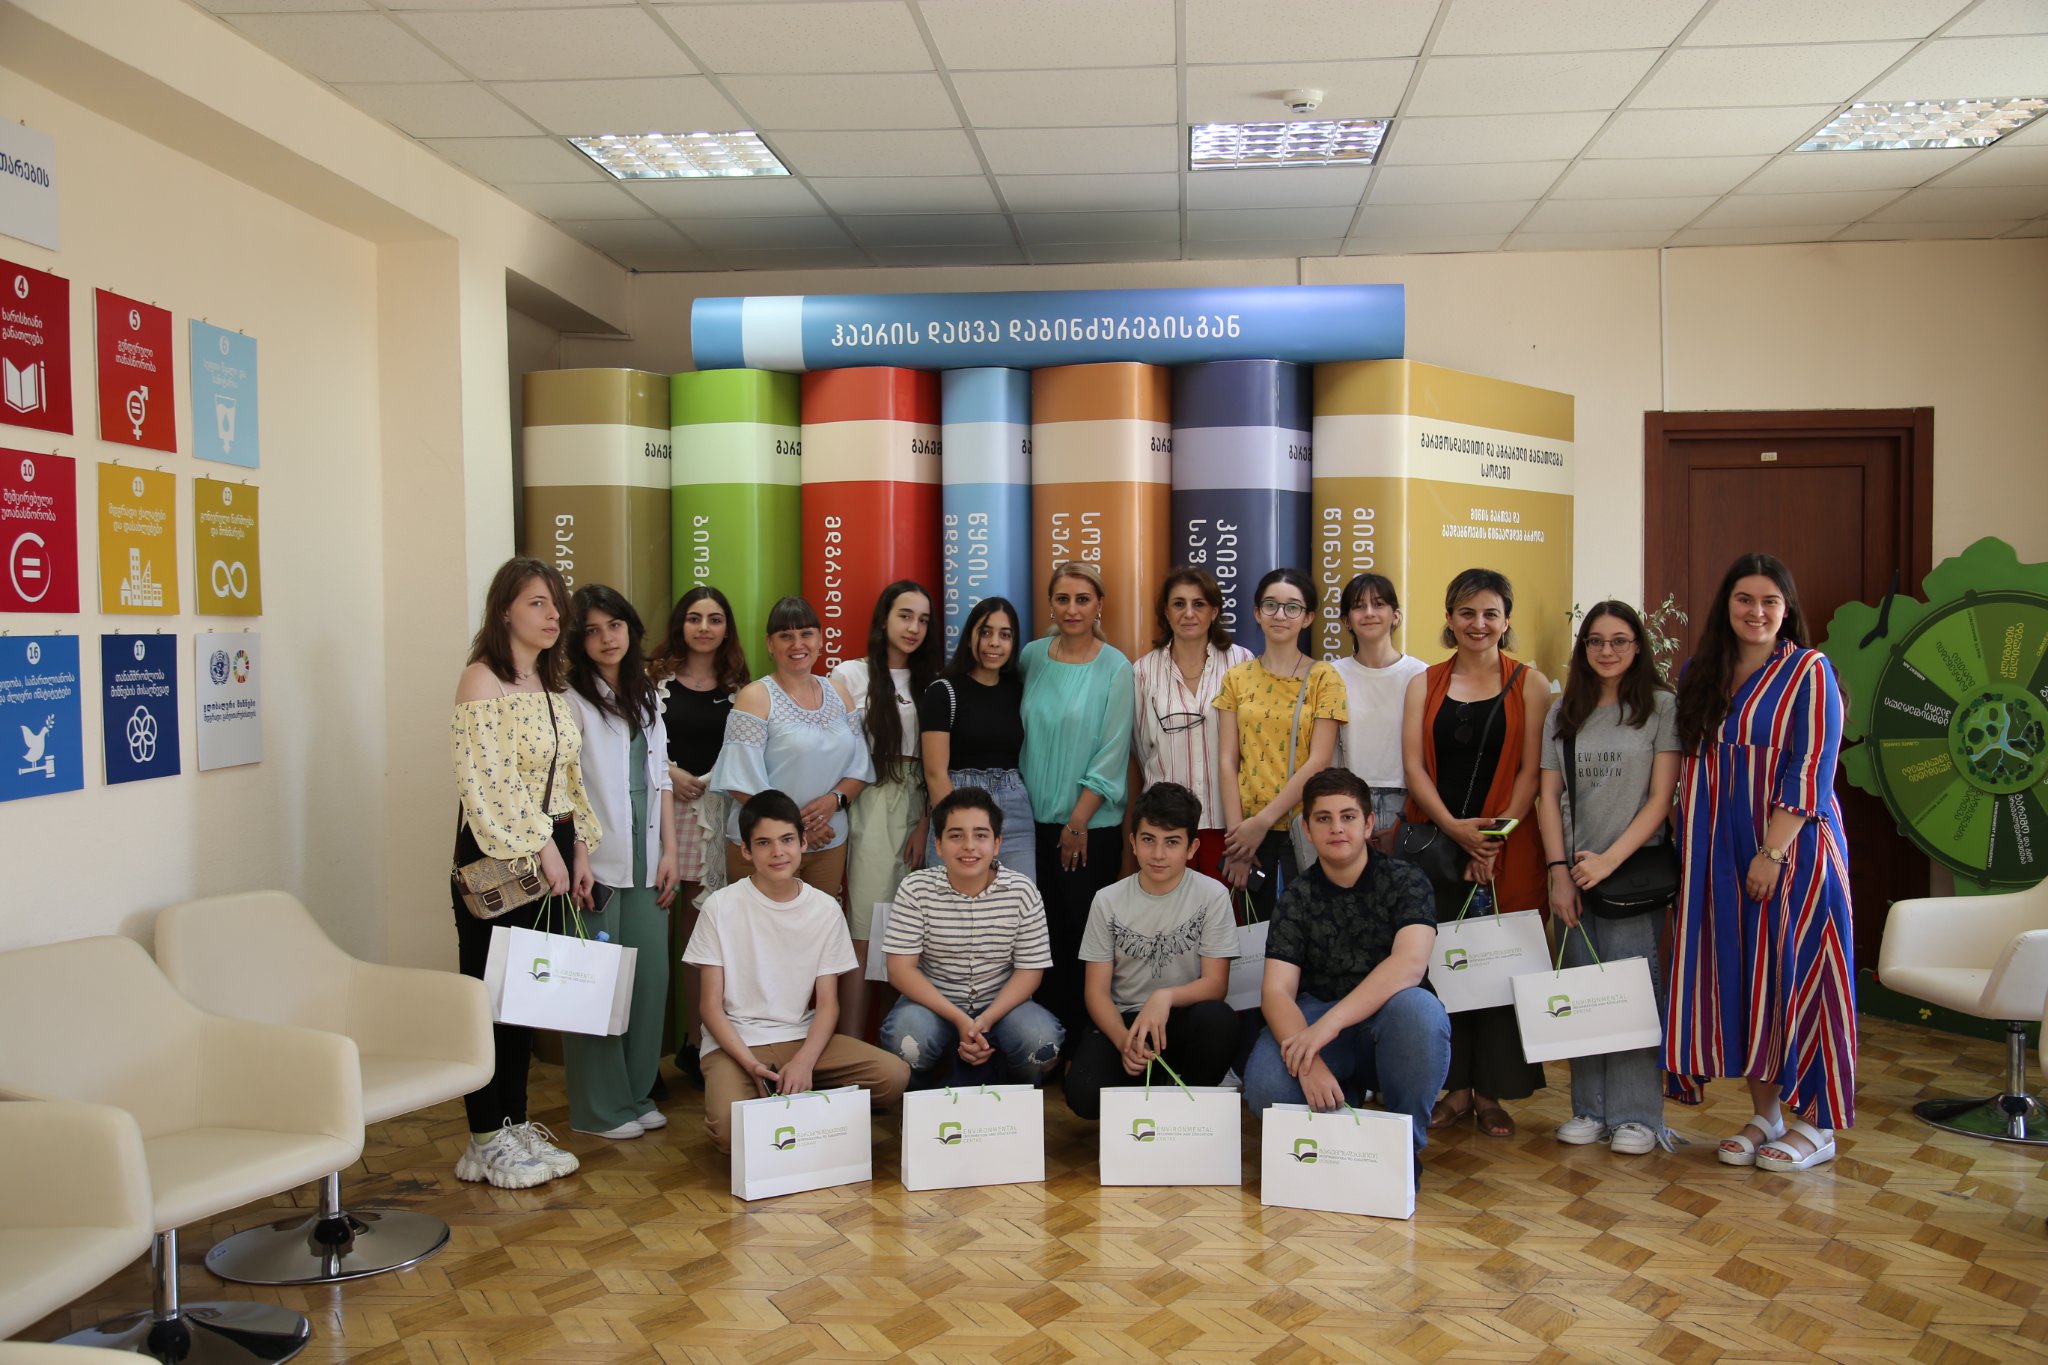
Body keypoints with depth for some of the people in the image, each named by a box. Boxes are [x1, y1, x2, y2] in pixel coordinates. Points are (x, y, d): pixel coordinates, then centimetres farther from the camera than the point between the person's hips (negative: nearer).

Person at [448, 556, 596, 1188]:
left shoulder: (550, 686, 15)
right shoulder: (482, 681, -10)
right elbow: (488, 781, -17)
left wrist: (578, 850, 11)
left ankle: (516, 1124, 23)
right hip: (496, 856, -8)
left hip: (548, 852, 8)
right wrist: (540, 848, -16)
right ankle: (487, 1141, 10)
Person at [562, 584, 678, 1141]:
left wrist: (669, 851, 10)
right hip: (598, 863, -6)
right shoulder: (572, 698, -4)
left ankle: (637, 1094, 21)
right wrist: (579, 857, -18)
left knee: (651, 975, 7)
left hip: (644, 863, 6)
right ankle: (600, 1108, 9)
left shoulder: (646, 696, 16)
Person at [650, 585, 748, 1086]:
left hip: (715, 814, 3)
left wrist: (709, 781, -2)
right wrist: (669, 772, -10)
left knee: (702, 927, 5)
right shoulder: (656, 677, 3)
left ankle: (694, 1043, 16)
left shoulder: (737, 686, 12)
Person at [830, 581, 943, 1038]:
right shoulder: (851, 675, 4)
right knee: (863, 938, -7)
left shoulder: (929, 682, 14)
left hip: (919, 810, 3)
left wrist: (926, 824, 1)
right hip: (870, 807, -3)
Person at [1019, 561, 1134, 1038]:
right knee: (1044, 927, 8)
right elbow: (1023, 736, 11)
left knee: (1083, 927, 0)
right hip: (1036, 818, 4)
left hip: (1092, 824, -4)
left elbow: (1111, 754, -9)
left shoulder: (1115, 668, -7)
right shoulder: (1032, 656, 5)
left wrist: (1078, 823, -10)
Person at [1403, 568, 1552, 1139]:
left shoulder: (1529, 684, 5)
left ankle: (1492, 1092, 13)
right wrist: (1454, 826, -13)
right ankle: (1455, 1088, 14)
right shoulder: (1424, 684, 10)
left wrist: (1496, 837, -13)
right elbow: (1413, 765, 2)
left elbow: (1531, 770, -1)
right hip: (1434, 843, 2)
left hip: (1507, 850, -2)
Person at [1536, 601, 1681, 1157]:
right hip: (1574, 872, 4)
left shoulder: (1661, 707, 0)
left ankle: (1636, 1116, 7)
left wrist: (1610, 859, -12)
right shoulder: (1563, 713, 11)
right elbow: (1549, 797, 8)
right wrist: (1559, 871, -2)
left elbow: (1661, 798, -5)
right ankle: (1590, 1109, 14)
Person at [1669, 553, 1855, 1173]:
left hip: (1793, 851, -5)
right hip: (1720, 854, 5)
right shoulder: (1699, 675, 11)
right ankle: (1765, 1116, 18)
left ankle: (1814, 1123, 12)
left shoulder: (1808, 672, -5)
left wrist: (1771, 853, -19)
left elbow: (1811, 771, -12)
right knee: (1739, 980, 7)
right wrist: (1691, 853, 6)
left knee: (1794, 976, -1)